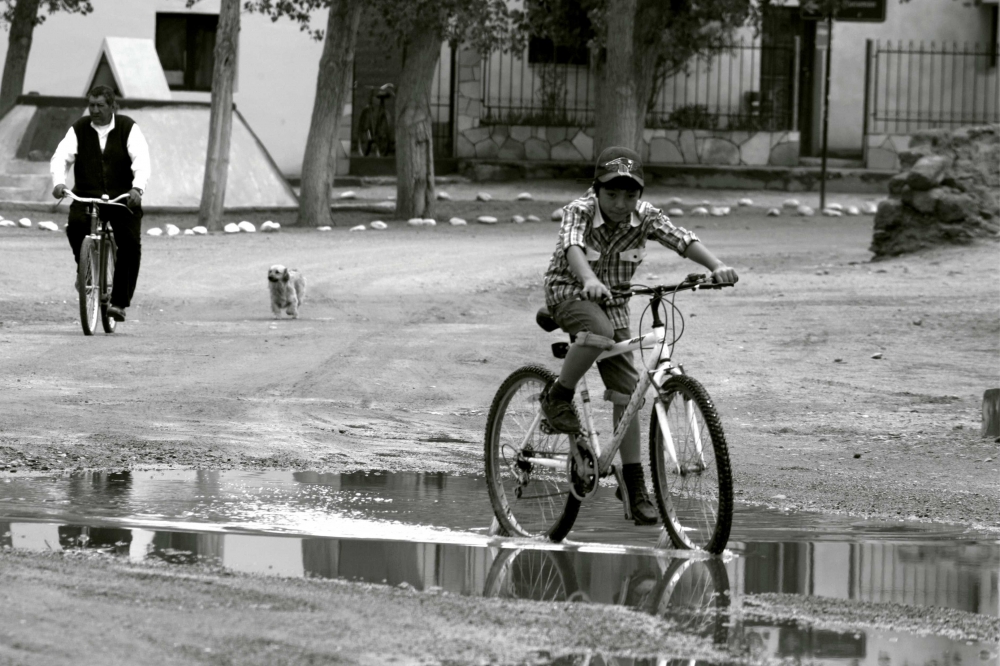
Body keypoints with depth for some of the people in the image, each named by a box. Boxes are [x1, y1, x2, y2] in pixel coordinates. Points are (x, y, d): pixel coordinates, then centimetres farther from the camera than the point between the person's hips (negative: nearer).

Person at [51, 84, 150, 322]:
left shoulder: (128, 128, -2)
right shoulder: (79, 129, 4)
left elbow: (141, 159, -15)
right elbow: (62, 156, -6)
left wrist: (137, 188, -32)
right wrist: (59, 181, -27)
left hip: (122, 198, -1)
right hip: (86, 195, 1)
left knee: (130, 244, -15)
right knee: (75, 223, -29)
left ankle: (119, 301, -6)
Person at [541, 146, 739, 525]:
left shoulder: (644, 216, -11)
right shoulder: (579, 212, -21)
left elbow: (682, 240, -23)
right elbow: (572, 246, -40)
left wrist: (716, 266, -41)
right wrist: (590, 280, -60)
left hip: (613, 302, 4)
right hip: (569, 291, -4)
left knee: (626, 394, -2)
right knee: (598, 332, -38)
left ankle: (635, 486, 3)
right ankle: (559, 397, -16)